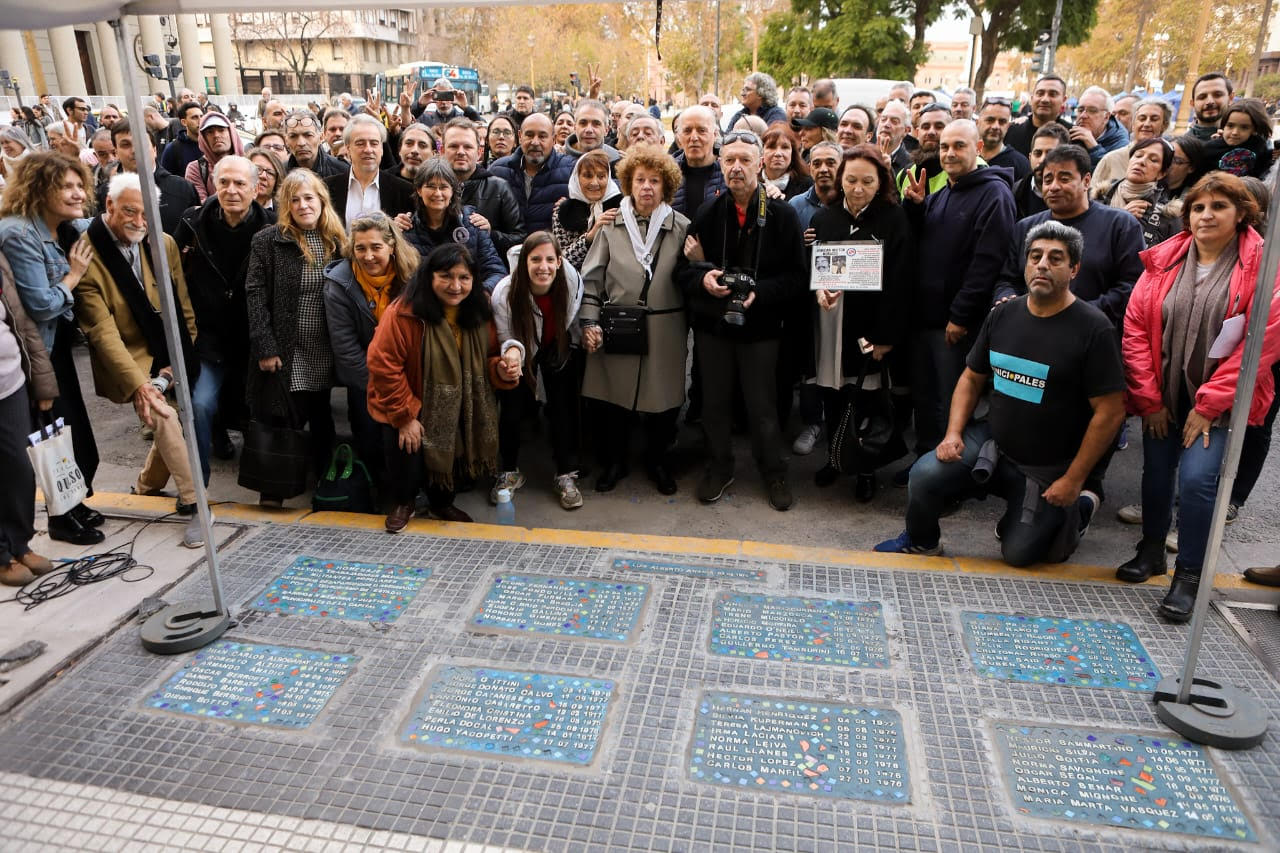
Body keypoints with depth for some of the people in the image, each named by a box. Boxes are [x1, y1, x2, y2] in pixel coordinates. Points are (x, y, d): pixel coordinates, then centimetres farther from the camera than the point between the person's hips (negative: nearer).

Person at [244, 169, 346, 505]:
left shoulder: (336, 241, 6)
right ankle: (273, 489, 16)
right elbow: (255, 295, -8)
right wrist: (264, 348, -15)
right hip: (284, 351, -3)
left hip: (322, 352, 4)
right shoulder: (268, 240, -5)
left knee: (320, 414, 16)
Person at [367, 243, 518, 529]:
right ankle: (402, 503, 23)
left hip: (456, 411, 4)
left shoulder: (479, 311, -10)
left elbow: (487, 356, 3)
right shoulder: (404, 312, -26)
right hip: (405, 411, -4)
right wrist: (405, 416, -19)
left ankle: (441, 503, 41)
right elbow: (383, 364, -22)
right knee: (408, 468, -13)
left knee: (452, 459, 8)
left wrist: (499, 370, -22)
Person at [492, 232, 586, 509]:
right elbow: (507, 338, -22)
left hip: (561, 349, 1)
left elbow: (574, 320, -5)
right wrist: (512, 350, -43)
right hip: (522, 351, -1)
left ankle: (566, 475, 8)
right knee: (511, 410, -6)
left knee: (563, 407, -7)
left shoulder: (572, 281, -26)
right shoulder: (505, 293, -31)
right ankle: (509, 472, 17)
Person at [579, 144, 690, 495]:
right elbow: (591, 278, 2)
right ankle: (614, 461, 30)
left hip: (665, 331, 0)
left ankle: (657, 461, 33)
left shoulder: (682, 228, 2)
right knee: (611, 397, 7)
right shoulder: (611, 226, 2)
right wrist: (589, 322, -4)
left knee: (663, 397, 9)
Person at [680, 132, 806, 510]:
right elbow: (685, 270, 4)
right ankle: (719, 469, 32)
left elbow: (797, 277, -7)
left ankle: (774, 473, 27)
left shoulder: (782, 215, -5)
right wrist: (702, 278, -18)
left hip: (760, 326, -2)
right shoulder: (707, 215, 2)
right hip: (712, 323, 3)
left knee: (763, 406, 6)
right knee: (715, 403, 13)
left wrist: (759, 293, -22)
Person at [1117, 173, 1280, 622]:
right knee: (1156, 472, 9)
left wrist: (1208, 405, -13)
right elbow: (1136, 327, 0)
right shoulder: (1164, 260, 1)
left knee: (1196, 479, -14)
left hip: (1217, 399, -3)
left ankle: (1188, 576, 3)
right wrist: (1148, 398, -3)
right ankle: (1151, 551, 32)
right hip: (1162, 395, 3)